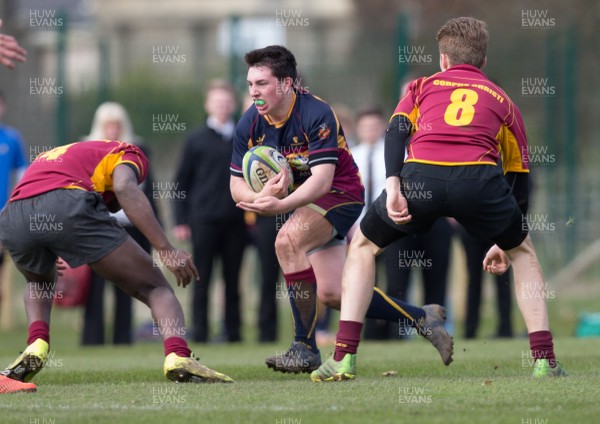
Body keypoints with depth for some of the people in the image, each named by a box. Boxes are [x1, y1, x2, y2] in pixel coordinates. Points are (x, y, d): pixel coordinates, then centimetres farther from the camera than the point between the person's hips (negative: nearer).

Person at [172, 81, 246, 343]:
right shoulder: (197, 140, 4)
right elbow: (181, 182, 5)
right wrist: (180, 221, -1)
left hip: (235, 221, 2)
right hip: (204, 220, -2)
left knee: (233, 280, 5)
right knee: (202, 280, -1)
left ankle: (233, 333, 9)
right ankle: (199, 333, 1)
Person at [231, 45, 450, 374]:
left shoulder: (316, 114, -25)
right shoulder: (250, 124, -7)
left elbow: (322, 179, -32)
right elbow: (237, 185, -5)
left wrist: (282, 205, -48)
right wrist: (262, 196, -29)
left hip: (340, 193, -7)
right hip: (300, 201, 7)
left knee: (288, 240, -32)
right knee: (332, 294, 4)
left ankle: (305, 347, -27)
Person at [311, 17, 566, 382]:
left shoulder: (422, 88, 31)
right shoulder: (502, 101, 33)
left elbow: (396, 130, 10)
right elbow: (519, 178, 35)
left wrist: (393, 187, -3)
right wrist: (505, 244, 45)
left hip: (419, 175, 0)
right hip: (478, 177, 0)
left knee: (363, 247, 27)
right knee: (523, 251, 30)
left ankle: (343, 359, 14)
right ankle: (545, 361, 18)